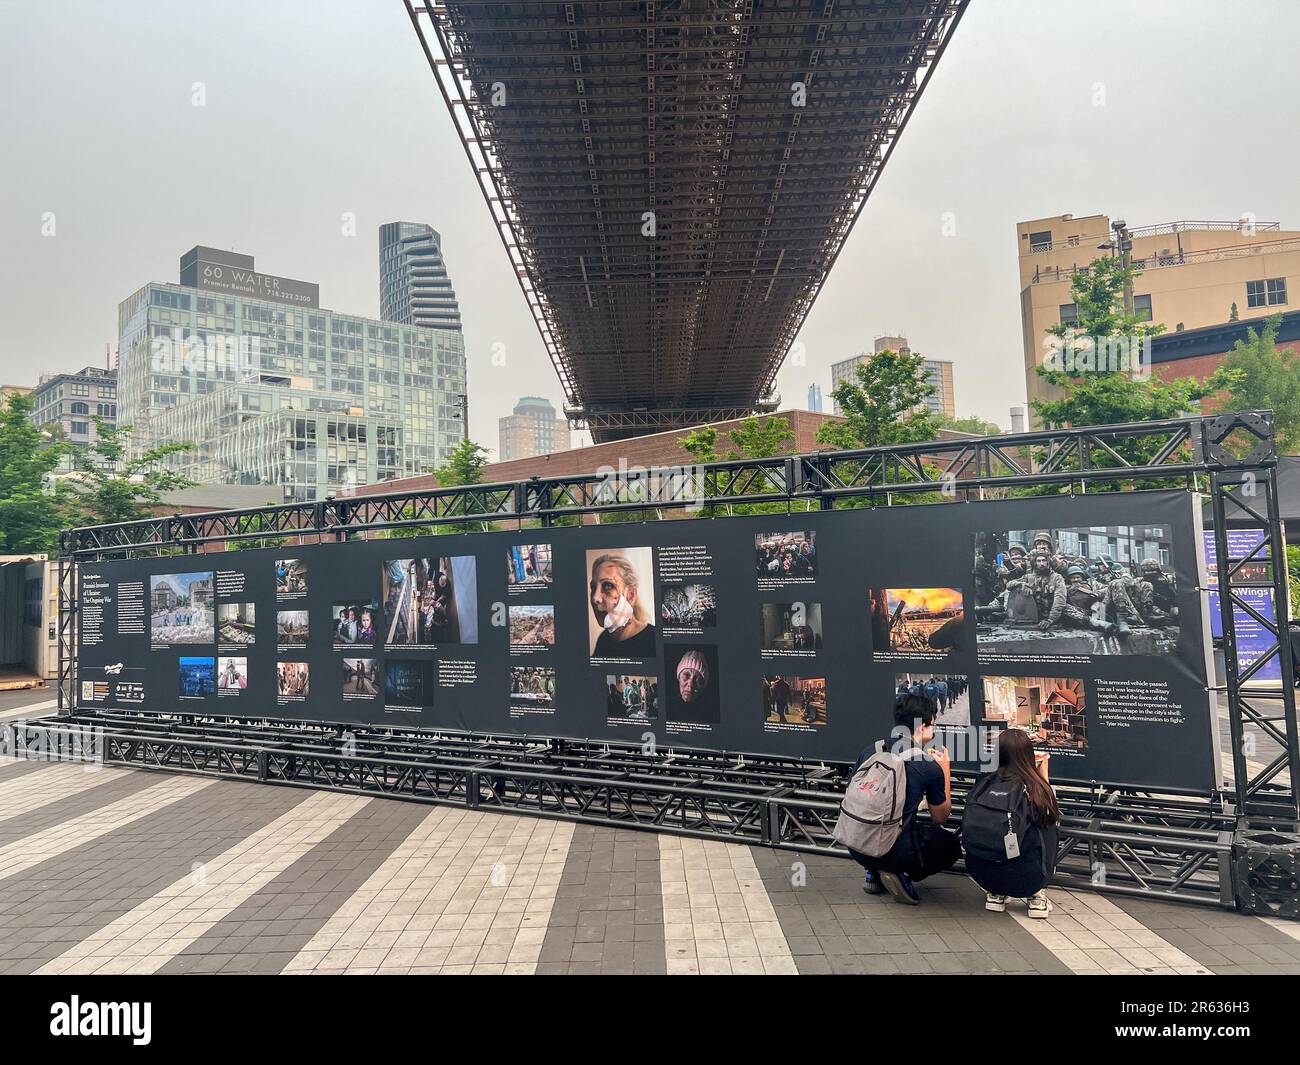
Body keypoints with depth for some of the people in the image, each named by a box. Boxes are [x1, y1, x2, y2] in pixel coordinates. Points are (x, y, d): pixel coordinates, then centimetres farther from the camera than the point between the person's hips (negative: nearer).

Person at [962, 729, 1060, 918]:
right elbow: (1052, 816, 13)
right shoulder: (1034, 788, -7)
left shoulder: (983, 783, 1)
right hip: (1024, 880, -2)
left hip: (979, 873, 3)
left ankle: (995, 893, 18)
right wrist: (1044, 776, 22)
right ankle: (1035, 896, 18)